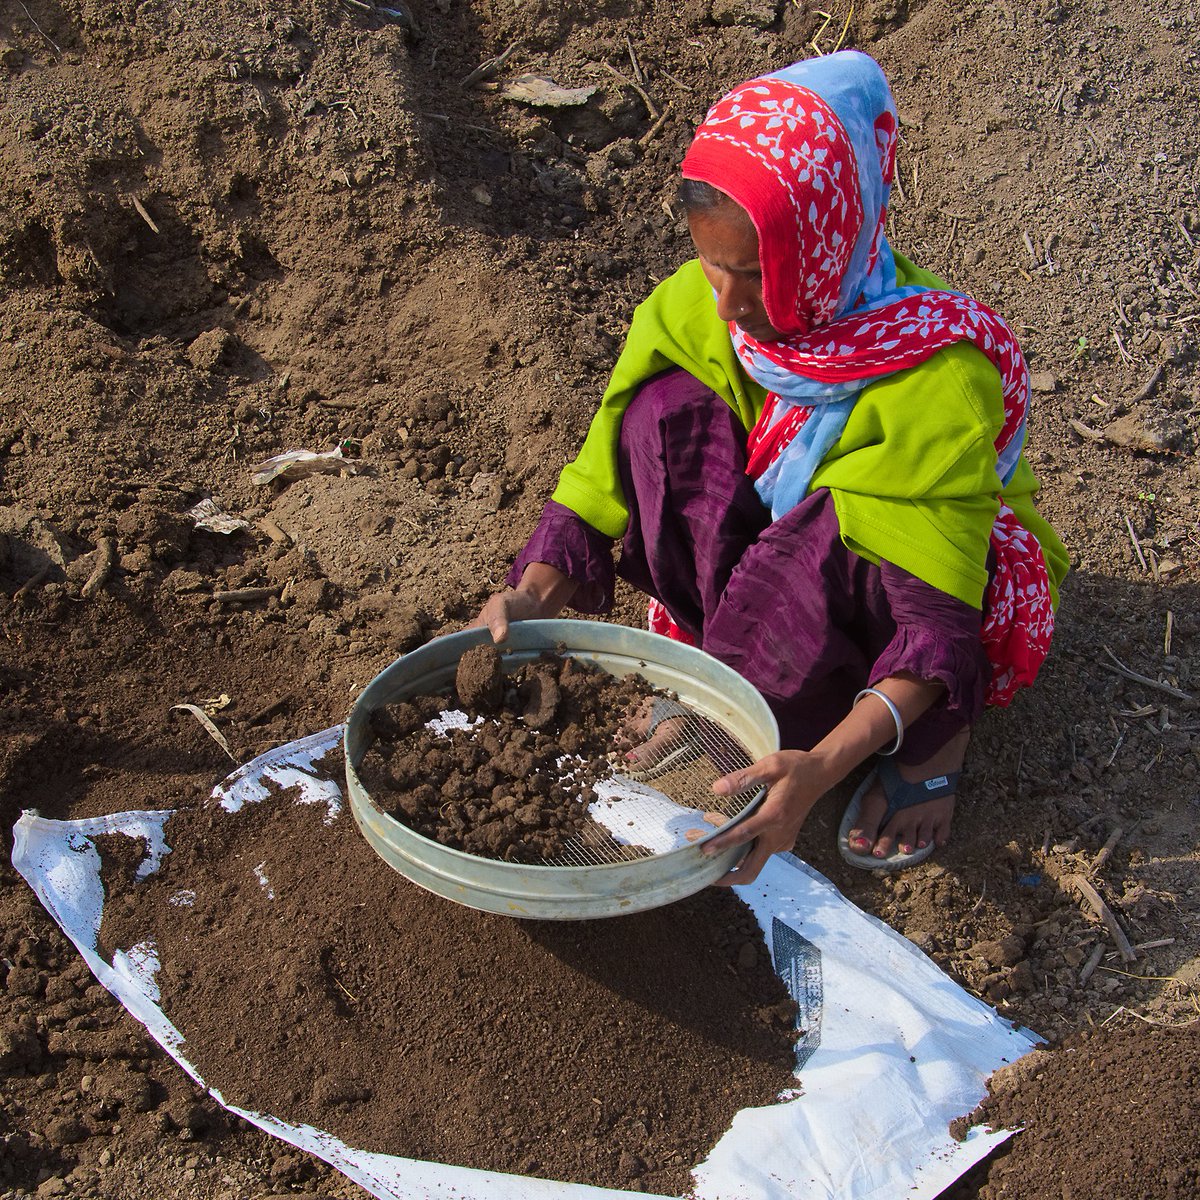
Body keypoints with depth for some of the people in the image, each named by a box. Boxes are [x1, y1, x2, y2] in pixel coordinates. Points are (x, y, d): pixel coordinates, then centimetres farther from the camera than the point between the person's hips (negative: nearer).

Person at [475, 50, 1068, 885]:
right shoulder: (695, 309, -18)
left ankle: (933, 734, -11)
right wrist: (533, 600, -31)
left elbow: (936, 612, -36)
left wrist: (824, 767, -49)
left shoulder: (940, 375, -32)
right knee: (665, 411, -23)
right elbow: (608, 474, -13)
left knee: (828, 537, -40)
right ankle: (732, 675, -13)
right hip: (770, 559, 4)